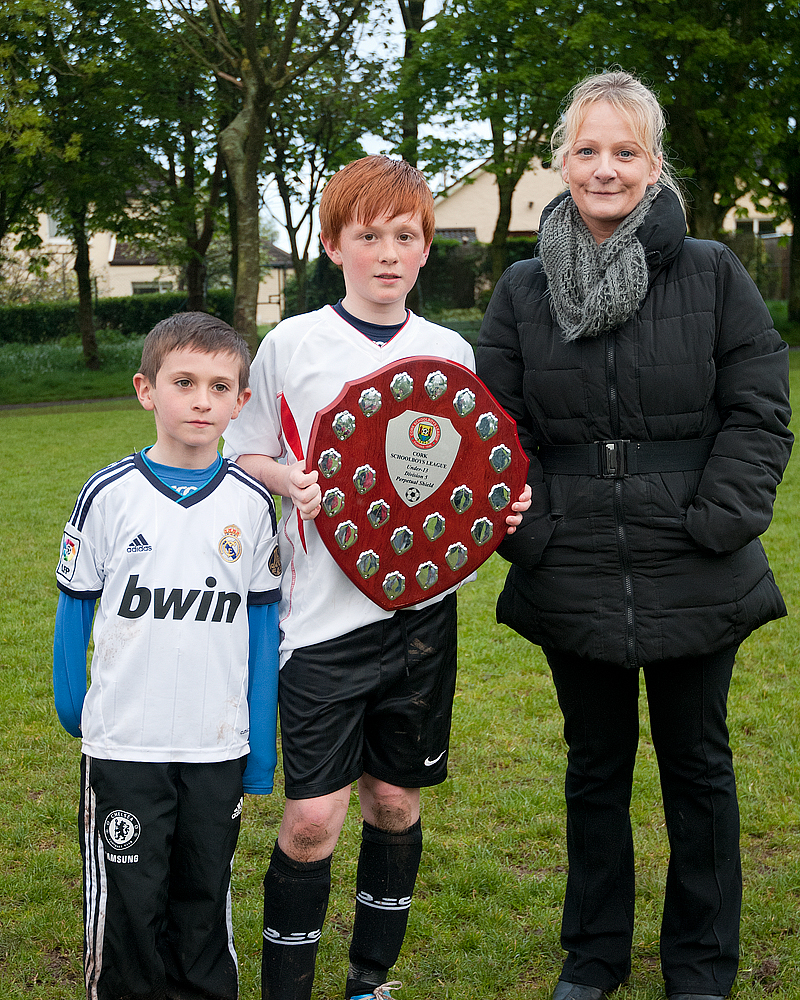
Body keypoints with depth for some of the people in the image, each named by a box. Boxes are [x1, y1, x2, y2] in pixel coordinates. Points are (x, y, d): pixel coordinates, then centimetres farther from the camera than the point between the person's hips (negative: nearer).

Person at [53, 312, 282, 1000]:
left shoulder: (252, 503, -1)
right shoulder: (110, 495, -7)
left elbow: (262, 620, 4)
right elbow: (75, 605, 4)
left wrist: (262, 748, 4)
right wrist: (71, 706, 10)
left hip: (219, 745, 2)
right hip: (124, 741, -1)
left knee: (205, 899, 15)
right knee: (128, 903, 6)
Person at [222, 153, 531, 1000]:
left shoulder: (451, 351, 6)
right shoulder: (292, 344, -2)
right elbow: (241, 456, 5)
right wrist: (292, 482, -15)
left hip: (421, 606, 3)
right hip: (325, 611, -3)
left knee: (394, 800, 12)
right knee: (313, 815, -5)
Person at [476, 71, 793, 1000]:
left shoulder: (712, 274, -3)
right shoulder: (523, 289, 3)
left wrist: (717, 521, -12)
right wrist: (528, 529, -7)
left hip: (695, 581, -1)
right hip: (575, 578, 2)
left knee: (697, 767, 13)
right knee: (595, 768, 16)